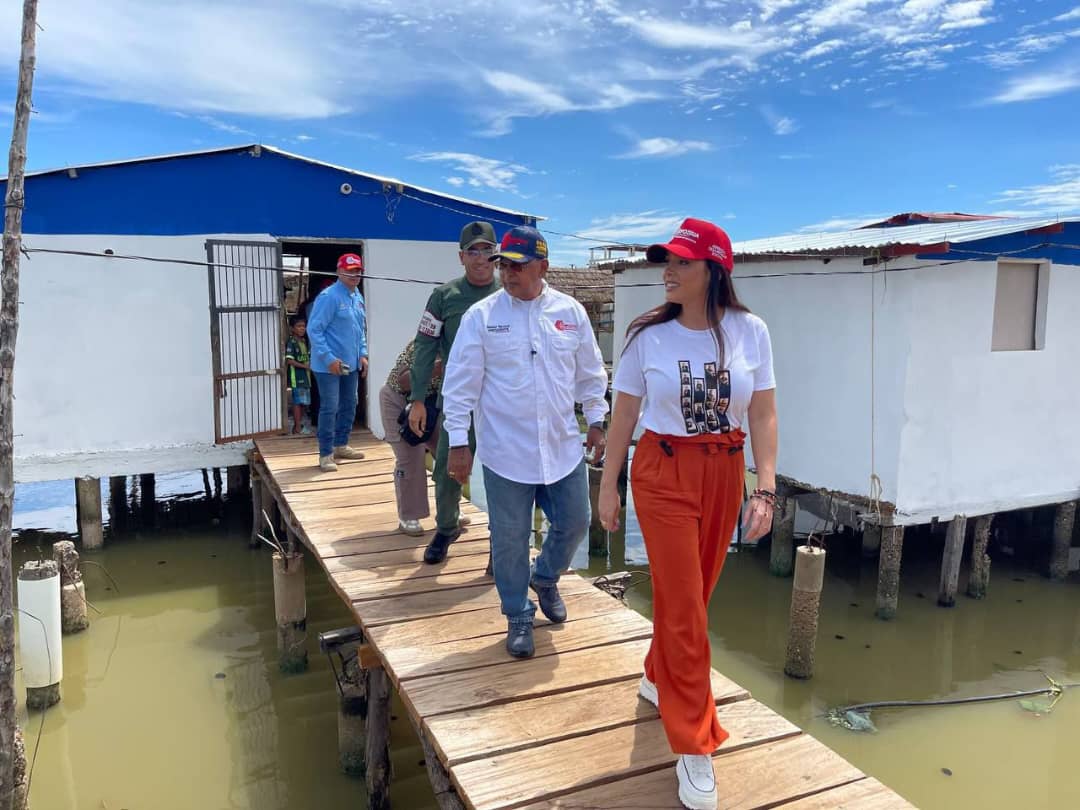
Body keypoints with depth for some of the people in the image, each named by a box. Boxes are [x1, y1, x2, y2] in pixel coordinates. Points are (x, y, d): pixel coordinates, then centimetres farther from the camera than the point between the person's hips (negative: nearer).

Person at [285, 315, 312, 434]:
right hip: (296, 377, -8)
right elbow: (289, 360, -17)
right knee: (298, 402, -6)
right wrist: (304, 366, -17)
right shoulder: (291, 342, -9)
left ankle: (298, 424, 22)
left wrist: (310, 365, 3)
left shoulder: (305, 341, 14)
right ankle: (297, 428, -1)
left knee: (305, 402, 11)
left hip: (306, 376, 8)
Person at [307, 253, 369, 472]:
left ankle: (340, 445, 31)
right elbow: (314, 330, -17)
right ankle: (326, 454, 3)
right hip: (329, 365, -8)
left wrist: (362, 354, 10)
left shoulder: (358, 297, 10)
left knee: (349, 406, 16)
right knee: (330, 408, -6)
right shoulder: (329, 296, -15)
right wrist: (329, 358, -21)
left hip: (351, 364, 8)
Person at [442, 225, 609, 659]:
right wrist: (458, 442, -7)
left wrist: (596, 421, 12)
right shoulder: (481, 316, -7)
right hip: (505, 451, -3)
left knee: (575, 523, 12)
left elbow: (590, 372, 12)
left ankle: (545, 577, 42)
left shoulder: (571, 312, 1)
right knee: (510, 539, 6)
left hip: (563, 446, 3)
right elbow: (461, 382, -6)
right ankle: (519, 617, 26)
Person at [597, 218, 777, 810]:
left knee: (693, 595, 14)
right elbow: (624, 414, -1)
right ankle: (694, 746, 12)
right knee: (684, 607, -1)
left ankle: (658, 678, 43)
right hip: (663, 474, -2)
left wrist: (765, 490, -8)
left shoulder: (750, 332, -4)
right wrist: (608, 485, 1)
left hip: (725, 476, 2)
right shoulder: (648, 335, -6)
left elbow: (763, 415, -2)